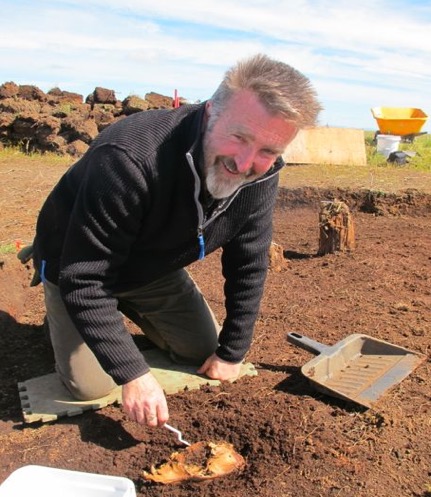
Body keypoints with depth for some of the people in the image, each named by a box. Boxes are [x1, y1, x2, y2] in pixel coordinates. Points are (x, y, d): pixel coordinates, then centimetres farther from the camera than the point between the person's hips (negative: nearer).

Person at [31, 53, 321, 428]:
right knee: (92, 385, -9)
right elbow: (84, 280, -35)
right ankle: (62, 317, 21)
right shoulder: (129, 160, -41)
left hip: (156, 268, 5)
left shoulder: (261, 177, -22)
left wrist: (232, 353, -6)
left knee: (205, 352, 9)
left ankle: (132, 310, 30)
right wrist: (132, 373, -35)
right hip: (78, 268, -4)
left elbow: (248, 267, -10)